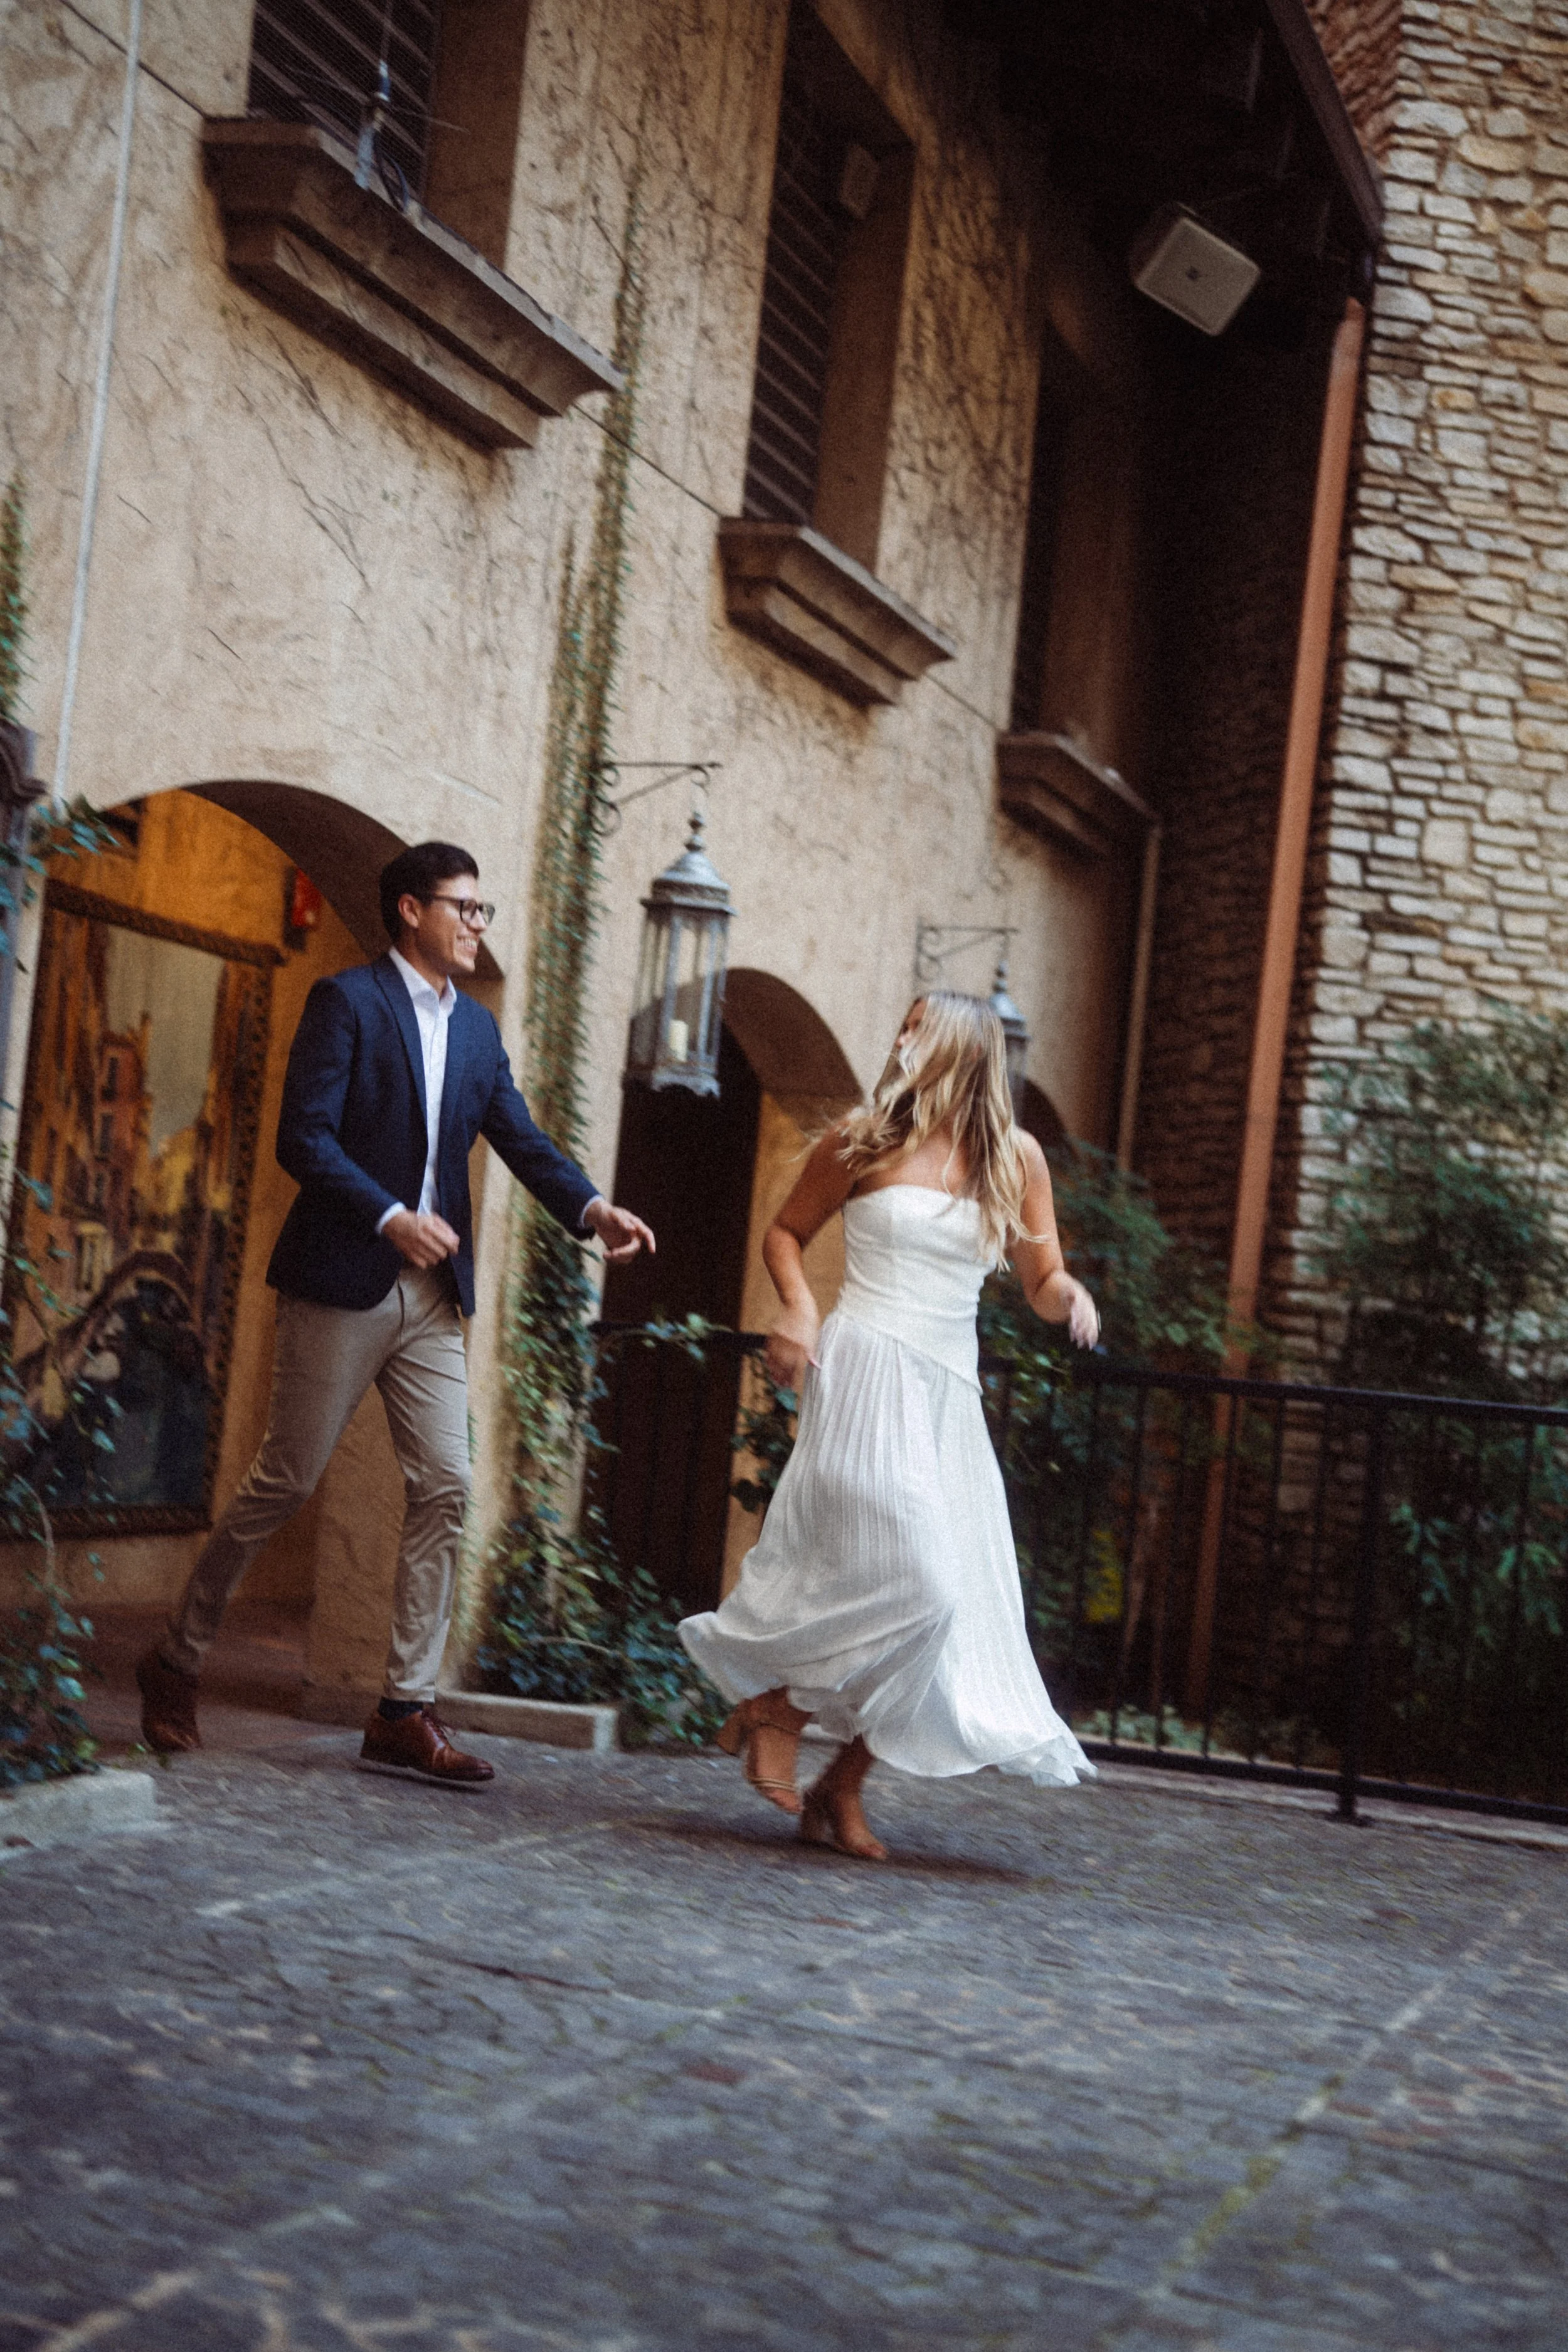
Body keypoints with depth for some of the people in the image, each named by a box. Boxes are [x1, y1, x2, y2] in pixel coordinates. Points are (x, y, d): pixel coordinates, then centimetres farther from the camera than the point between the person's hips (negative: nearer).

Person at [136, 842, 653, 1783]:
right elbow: (303, 1137, -13)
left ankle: (408, 1713, 3)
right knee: (286, 1482, 0)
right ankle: (177, 1661, 18)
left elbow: (524, 1140, 7)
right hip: (344, 1282, -6)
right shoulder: (347, 1001, -6)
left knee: (446, 1488, -1)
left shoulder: (477, 1028, 14)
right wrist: (390, 1219, -23)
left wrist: (594, 1208, -10)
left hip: (434, 1297, 6)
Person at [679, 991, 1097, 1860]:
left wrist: (1070, 1294, -12)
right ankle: (772, 1702, 4)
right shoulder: (863, 1142, 2)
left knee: (950, 1606, 1)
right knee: (907, 1579, -18)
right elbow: (785, 1231, 13)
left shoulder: (1016, 1157, 8)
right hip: (866, 1371, -4)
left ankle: (843, 1788, 13)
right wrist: (798, 1306, -5)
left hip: (949, 1395, 4)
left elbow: (1042, 1283, 11)